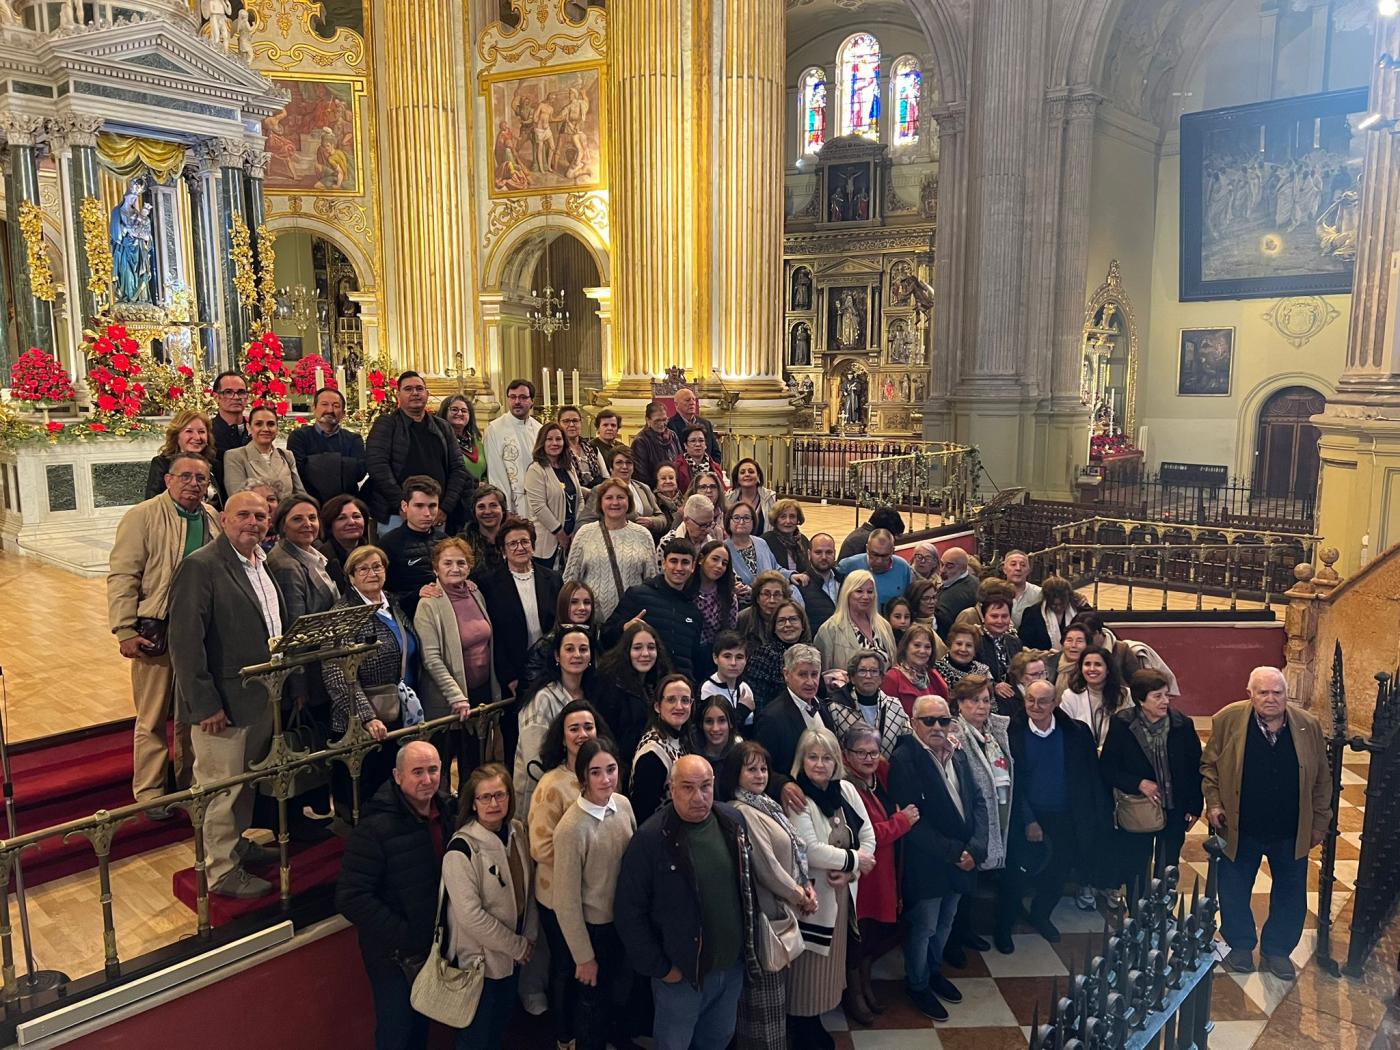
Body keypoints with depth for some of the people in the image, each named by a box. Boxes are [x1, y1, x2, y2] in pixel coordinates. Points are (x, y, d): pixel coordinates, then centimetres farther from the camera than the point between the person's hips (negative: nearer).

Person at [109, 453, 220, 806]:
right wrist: (125, 631, -15)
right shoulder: (142, 516, -8)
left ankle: (190, 785, 30)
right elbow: (122, 576, -11)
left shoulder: (214, 519, 8)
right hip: (157, 631, -5)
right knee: (153, 717, 6)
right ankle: (149, 793, 20)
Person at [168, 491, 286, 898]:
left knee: (248, 782, 23)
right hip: (224, 704, -8)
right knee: (222, 788, 5)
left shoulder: (263, 563, 10)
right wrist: (206, 704, -22)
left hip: (262, 697, 8)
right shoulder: (200, 567, -17)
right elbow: (185, 642, -21)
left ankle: (236, 843, 41)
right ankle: (222, 869, 20)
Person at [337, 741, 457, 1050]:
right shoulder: (375, 826, -24)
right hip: (394, 954, -5)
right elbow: (351, 897, -26)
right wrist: (401, 938, -26)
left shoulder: (449, 811, -5)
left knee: (422, 1023, 24)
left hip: (435, 944, 6)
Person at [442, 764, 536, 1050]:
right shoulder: (462, 849, -24)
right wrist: (517, 946, -17)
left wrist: (530, 937, 0)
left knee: (501, 1024, 23)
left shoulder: (517, 832, -3)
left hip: (514, 954, 6)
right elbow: (471, 915, -25)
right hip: (479, 959, -6)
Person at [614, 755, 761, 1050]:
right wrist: (658, 967, -13)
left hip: (733, 965, 5)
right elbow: (628, 911, -16)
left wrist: (749, 943, 9)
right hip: (682, 972, -4)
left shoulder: (733, 822, -5)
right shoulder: (651, 838, -21)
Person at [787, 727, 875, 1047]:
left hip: (841, 892, 6)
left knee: (830, 959, 18)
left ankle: (816, 1023, 37)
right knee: (807, 965, 5)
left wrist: (850, 871, -11)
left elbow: (868, 836, 5)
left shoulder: (846, 790, 3)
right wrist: (853, 859, -14)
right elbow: (810, 852, -24)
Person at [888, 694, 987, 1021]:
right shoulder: (905, 759, -19)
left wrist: (975, 847, -9)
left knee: (945, 922, 22)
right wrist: (954, 852, -19)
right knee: (923, 927, 8)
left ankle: (934, 970, 44)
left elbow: (977, 801, 6)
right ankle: (917, 984, 30)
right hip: (925, 862, -7)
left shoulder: (958, 754, 4)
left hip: (962, 857, 7)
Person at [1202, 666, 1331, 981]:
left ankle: (1277, 950, 36)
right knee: (1234, 892, 12)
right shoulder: (1228, 720, -13)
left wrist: (1320, 823, 5)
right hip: (1240, 830, -1)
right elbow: (1209, 765, -1)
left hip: (1292, 834, 2)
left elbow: (1321, 780, 3)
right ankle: (1239, 946, 35)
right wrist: (1213, 803, -9)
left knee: (1291, 895, 15)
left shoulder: (1309, 726, -7)